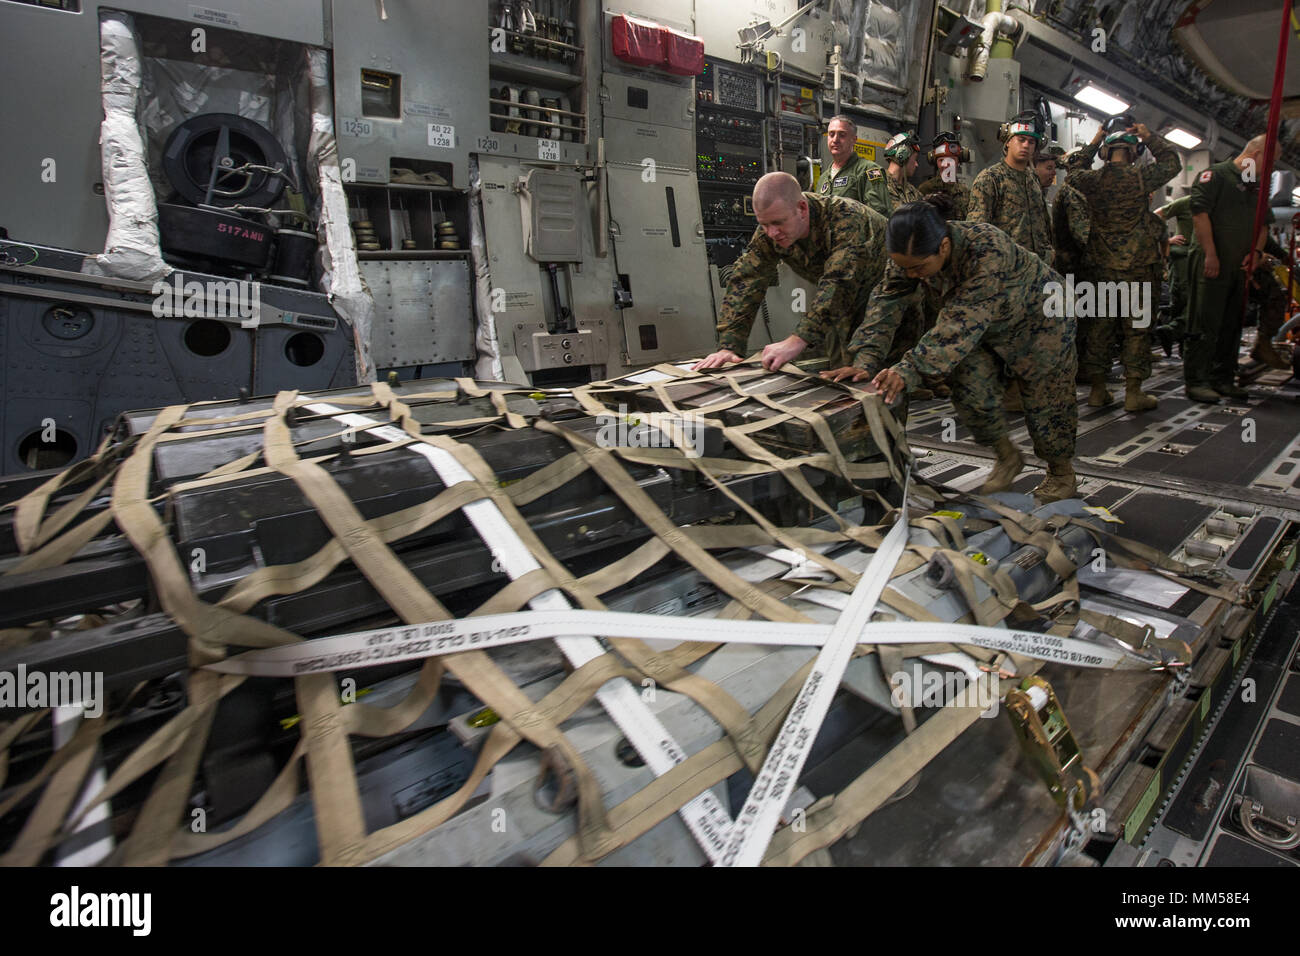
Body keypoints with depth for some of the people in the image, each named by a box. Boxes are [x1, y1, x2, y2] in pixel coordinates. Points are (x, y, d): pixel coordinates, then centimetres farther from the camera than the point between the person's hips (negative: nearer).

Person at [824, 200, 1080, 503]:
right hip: (985, 333, 5)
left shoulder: (988, 251, -41)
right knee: (970, 391, -11)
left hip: (1037, 322, -5)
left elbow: (961, 323, -47)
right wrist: (865, 361, -39)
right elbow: (886, 303, -26)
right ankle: (1007, 457, 15)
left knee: (1045, 400, 2)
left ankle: (1062, 473, 28)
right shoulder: (911, 255, -22)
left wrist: (910, 369, -56)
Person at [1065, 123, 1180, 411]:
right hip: (1137, 268, -2)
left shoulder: (1092, 180, 0)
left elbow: (1072, 174, 23)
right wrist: (1149, 137, 18)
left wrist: (1091, 145, 27)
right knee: (1136, 329, 3)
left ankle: (1097, 390, 13)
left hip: (1100, 267, 3)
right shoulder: (1140, 177, -6)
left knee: (1099, 327, 8)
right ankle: (1133, 392, 5)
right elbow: (1172, 162, 14)